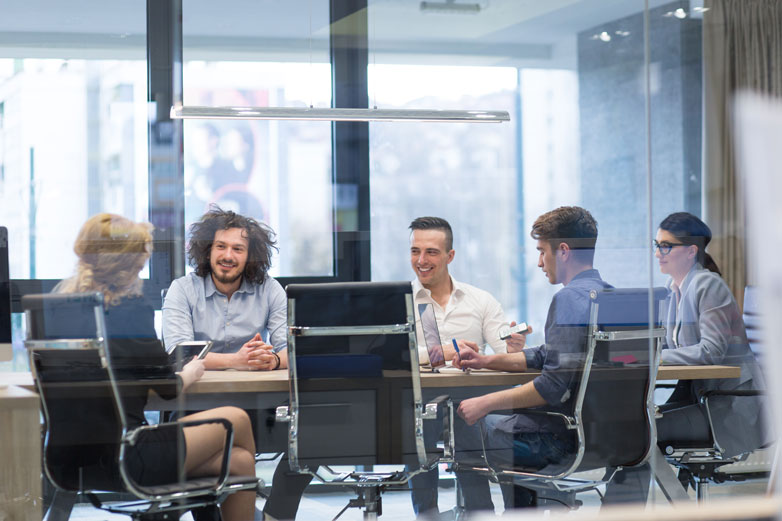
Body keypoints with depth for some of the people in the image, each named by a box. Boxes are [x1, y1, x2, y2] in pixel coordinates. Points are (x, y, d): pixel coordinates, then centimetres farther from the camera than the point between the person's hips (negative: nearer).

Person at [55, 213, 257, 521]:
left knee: (239, 462, 15)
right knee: (236, 419, 15)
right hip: (126, 457, -8)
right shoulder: (131, 309, -14)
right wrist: (191, 373, 15)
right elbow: (167, 388, -6)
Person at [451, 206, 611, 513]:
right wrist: (488, 361, 15)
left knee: (465, 429, 6)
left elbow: (555, 386, -26)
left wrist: (486, 403, -20)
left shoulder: (570, 298, -20)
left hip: (561, 435, -10)